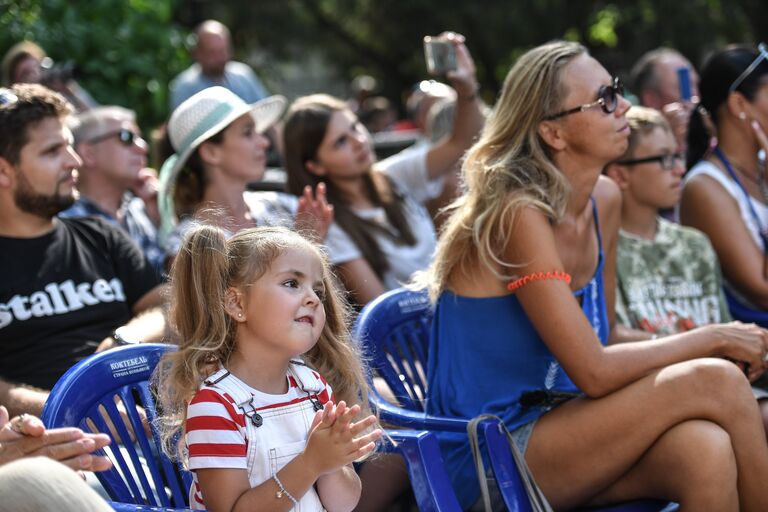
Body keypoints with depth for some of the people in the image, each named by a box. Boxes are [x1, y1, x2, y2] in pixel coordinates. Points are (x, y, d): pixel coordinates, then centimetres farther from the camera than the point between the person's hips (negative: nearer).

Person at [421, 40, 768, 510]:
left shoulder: (605, 200, 7)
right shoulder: (519, 213, -18)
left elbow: (601, 341, 11)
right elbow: (594, 373, -21)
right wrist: (715, 339, -11)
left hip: (552, 419, 7)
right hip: (489, 463, -7)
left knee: (705, 449, -27)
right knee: (715, 383, -21)